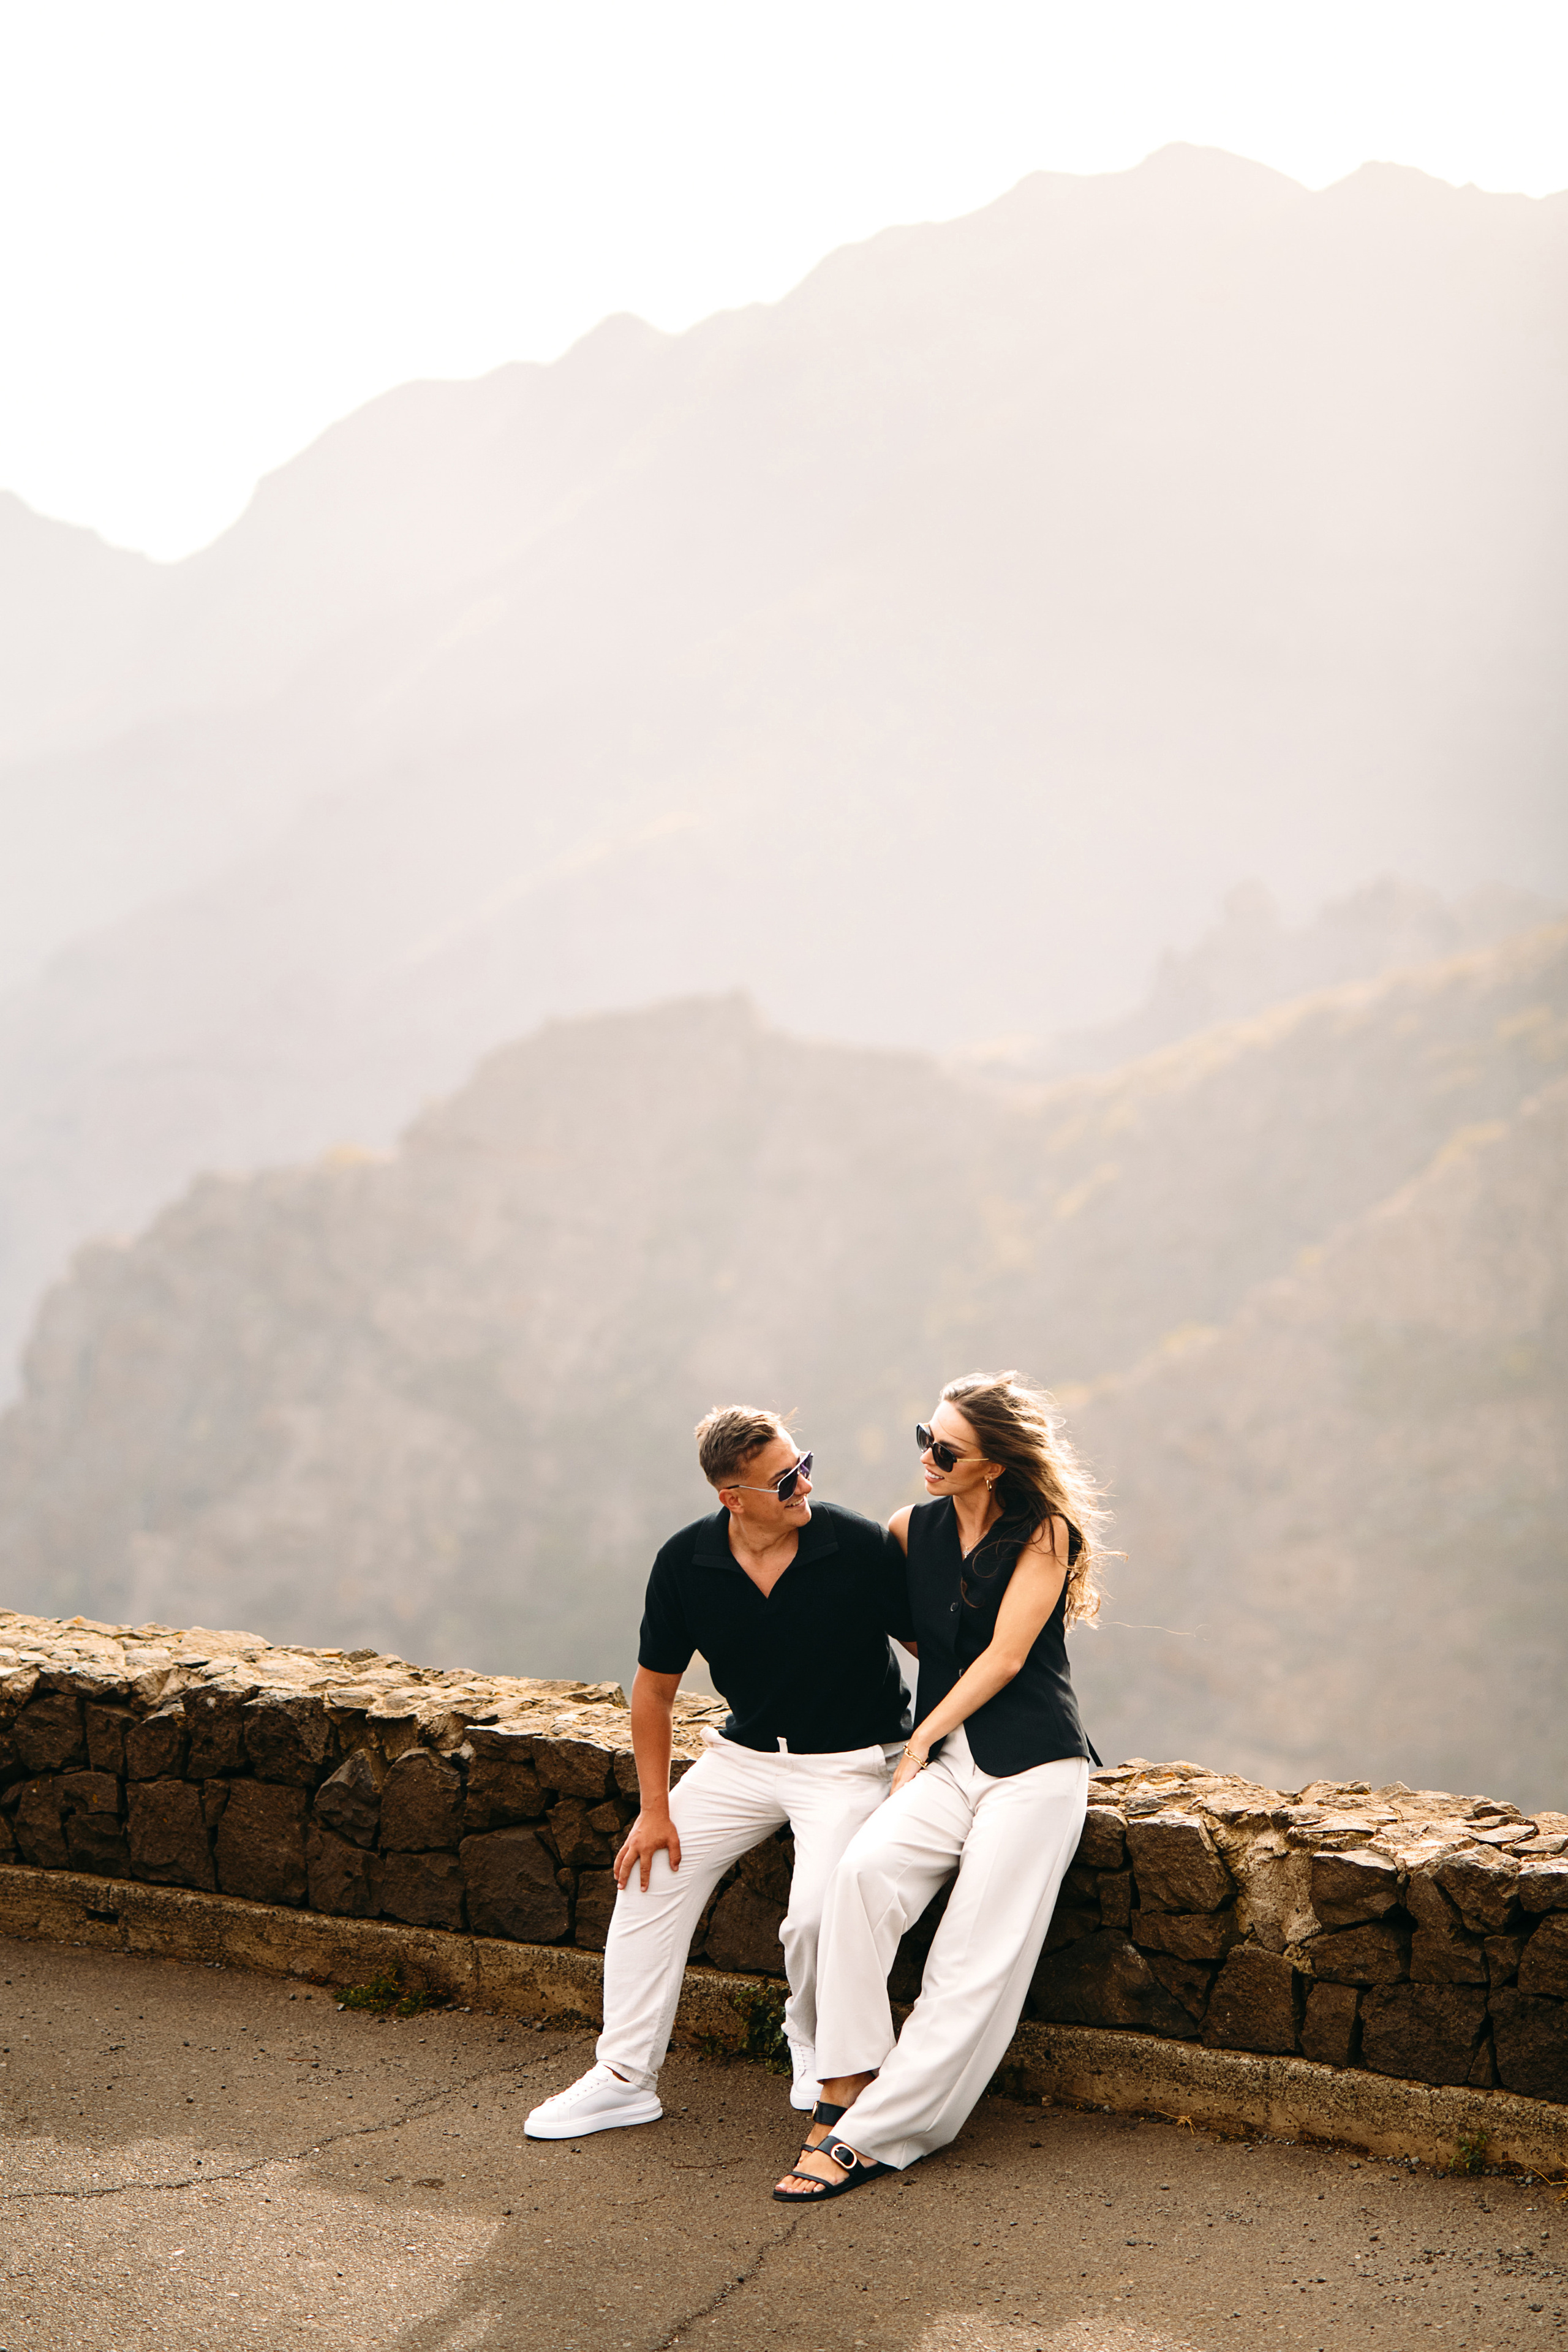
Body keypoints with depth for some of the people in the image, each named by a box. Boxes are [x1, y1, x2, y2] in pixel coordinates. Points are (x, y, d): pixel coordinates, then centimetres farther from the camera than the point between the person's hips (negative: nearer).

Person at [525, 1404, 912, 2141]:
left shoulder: (863, 1549, -19)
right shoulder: (686, 1563, -10)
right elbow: (654, 1688, 3)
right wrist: (655, 1807, 1)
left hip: (848, 1761, -4)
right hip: (744, 1754, 4)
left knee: (817, 1914, -24)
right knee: (650, 1874, -4)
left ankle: (814, 2045, 9)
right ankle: (624, 2076, 8)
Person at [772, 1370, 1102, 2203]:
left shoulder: (1045, 1532, -4)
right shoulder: (914, 1530, 10)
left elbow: (1004, 1657, -7)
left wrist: (923, 1736, -3)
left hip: (1034, 1765, -4)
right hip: (946, 1759, 4)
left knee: (975, 1964, -14)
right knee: (863, 1870, -26)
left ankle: (870, 2136, -11)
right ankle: (845, 2089, -23)